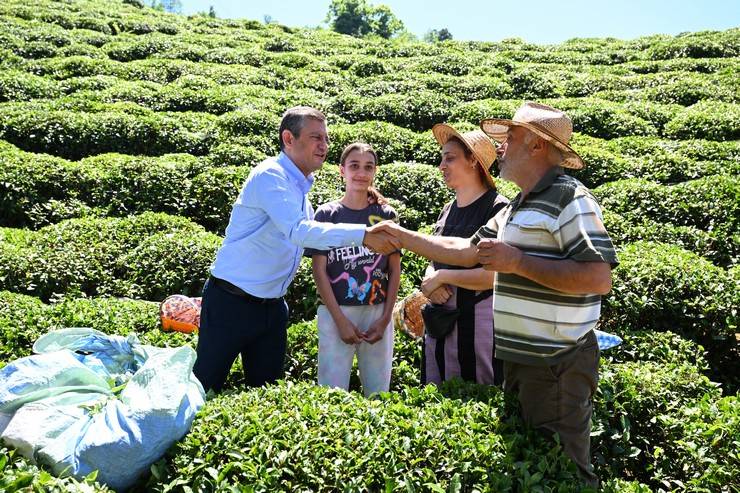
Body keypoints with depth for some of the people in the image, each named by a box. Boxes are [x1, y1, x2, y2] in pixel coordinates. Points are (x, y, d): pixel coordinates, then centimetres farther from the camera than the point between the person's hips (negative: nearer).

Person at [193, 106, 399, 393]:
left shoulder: (299, 187, 11)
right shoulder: (270, 176, -17)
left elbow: (311, 234, 21)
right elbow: (299, 231, -31)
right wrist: (362, 235, -36)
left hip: (272, 306, 8)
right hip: (232, 302, -8)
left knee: (267, 389, 14)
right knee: (204, 390, 2)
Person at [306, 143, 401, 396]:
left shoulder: (386, 215, 7)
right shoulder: (327, 214, 3)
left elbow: (395, 270, 7)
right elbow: (319, 271, -2)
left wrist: (385, 318, -2)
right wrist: (340, 319, -9)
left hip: (378, 313, 2)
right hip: (336, 312, -1)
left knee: (378, 393, 8)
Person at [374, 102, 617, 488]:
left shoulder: (568, 198, -15)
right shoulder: (516, 208, 15)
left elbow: (599, 278, -25)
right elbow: (466, 251, 20)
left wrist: (518, 261, -23)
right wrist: (400, 235, 16)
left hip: (557, 365, -10)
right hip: (519, 359, 10)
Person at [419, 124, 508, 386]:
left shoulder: (498, 209, -11)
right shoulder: (447, 210, 12)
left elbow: (496, 274, -19)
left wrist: (441, 277, -12)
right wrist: (430, 281, -6)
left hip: (477, 319, -7)